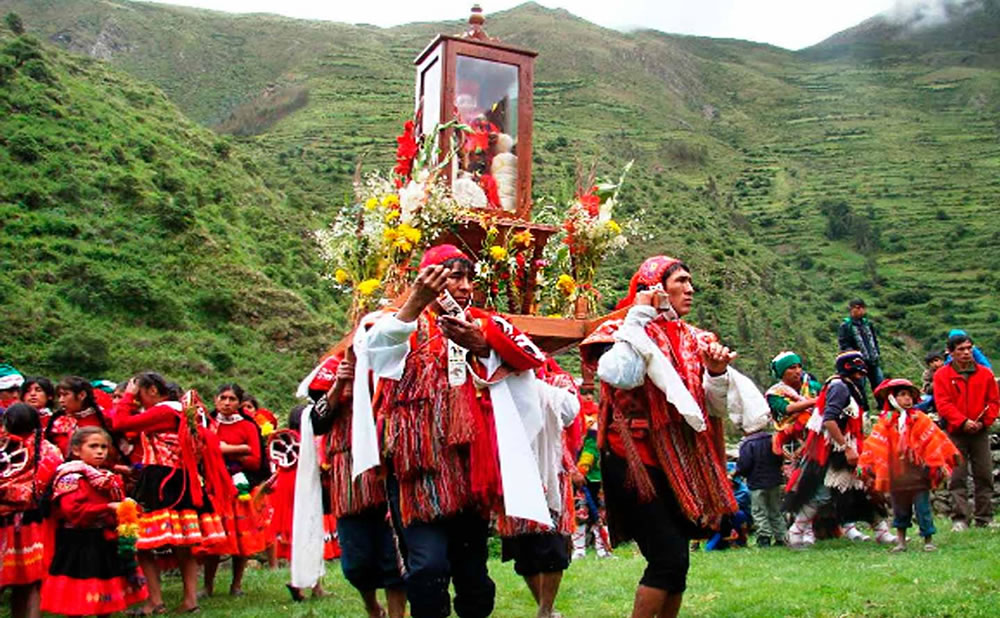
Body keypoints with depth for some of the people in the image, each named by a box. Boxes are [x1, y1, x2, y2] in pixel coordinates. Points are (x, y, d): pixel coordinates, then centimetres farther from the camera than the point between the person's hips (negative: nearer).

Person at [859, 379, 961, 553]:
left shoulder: (920, 419, 0)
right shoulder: (885, 423, 1)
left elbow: (935, 440, 1)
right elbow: (873, 444, 2)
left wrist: (941, 463, -2)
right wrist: (868, 465, -2)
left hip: (918, 473, -1)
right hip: (896, 476, 1)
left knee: (923, 508, 2)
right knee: (899, 510, 12)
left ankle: (928, 540, 16)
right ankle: (901, 541, 25)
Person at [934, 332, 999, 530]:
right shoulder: (942, 375, 0)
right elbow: (943, 404, -7)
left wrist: (984, 421, -8)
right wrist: (963, 422, -17)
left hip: (980, 432, 2)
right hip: (956, 432, -2)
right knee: (957, 477, -2)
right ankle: (960, 519, 1)